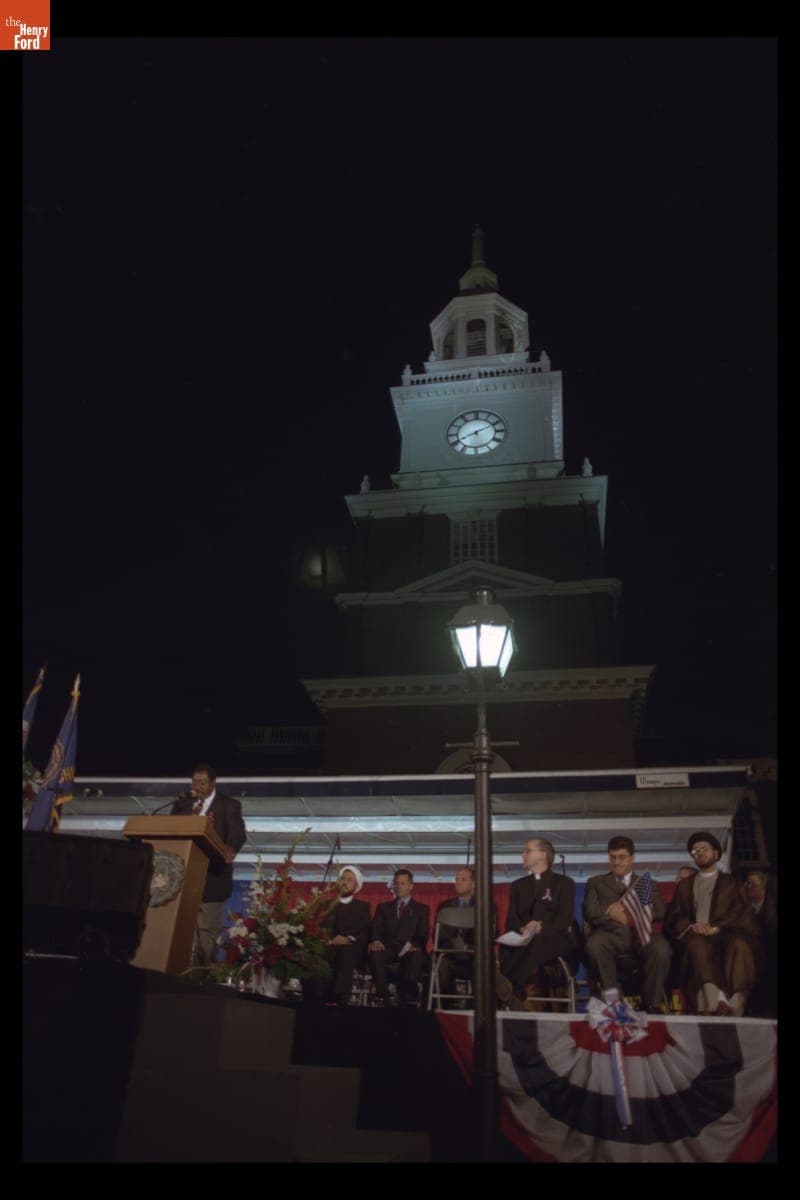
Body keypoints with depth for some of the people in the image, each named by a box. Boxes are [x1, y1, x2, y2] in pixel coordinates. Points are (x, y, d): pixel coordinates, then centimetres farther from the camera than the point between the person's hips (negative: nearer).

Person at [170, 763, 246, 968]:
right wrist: (190, 816, -13)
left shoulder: (229, 805, 1)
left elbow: (237, 832, -12)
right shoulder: (182, 803, 14)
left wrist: (230, 848, -34)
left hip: (212, 874, -3)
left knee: (208, 928, 0)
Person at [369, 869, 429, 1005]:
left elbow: (423, 934, 7)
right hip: (387, 948, 1)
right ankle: (382, 995, -31)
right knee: (376, 954, -34)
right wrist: (375, 941, -13)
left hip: (410, 950, -1)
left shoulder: (422, 909, 21)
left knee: (417, 957, -37)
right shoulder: (383, 907, 27)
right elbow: (376, 928, 11)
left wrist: (415, 945, -17)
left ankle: (409, 997, -34)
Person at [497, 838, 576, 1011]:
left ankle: (511, 988, -49)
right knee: (505, 946, -34)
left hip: (554, 940, -3)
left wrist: (542, 928, -21)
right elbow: (511, 919, 11)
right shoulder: (518, 885, 25)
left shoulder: (564, 883, 13)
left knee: (538, 940, -40)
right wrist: (522, 929, -14)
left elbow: (565, 918, -2)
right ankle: (517, 997, -42)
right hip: (522, 938, 3)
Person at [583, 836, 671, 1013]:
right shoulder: (596, 882, 26)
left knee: (661, 948, -34)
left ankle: (652, 1004, -16)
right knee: (594, 945, -36)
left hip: (640, 933, 1)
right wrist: (617, 915, -11)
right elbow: (590, 912, 8)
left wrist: (627, 909, -5)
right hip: (611, 932, -1)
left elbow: (659, 911, 9)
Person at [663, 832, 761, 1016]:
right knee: (698, 943, -36)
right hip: (696, 934, 1)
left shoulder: (731, 883, 21)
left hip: (726, 934, -1)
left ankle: (736, 1003, -48)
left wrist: (716, 928, -13)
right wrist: (692, 926, -8)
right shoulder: (685, 885, 26)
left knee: (739, 944, -36)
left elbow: (741, 914, 6)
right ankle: (716, 1001, -54)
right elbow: (674, 917, 15)